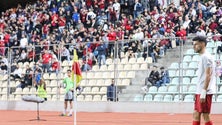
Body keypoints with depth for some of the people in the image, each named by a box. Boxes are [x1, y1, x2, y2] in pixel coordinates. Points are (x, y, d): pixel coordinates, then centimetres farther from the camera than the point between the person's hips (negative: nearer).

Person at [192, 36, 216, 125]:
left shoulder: (206, 57, -12)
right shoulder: (202, 57, 17)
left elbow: (208, 76, -18)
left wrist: (203, 93, -22)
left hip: (205, 92, -10)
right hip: (200, 92, 10)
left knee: (205, 116, -6)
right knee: (196, 114, 9)